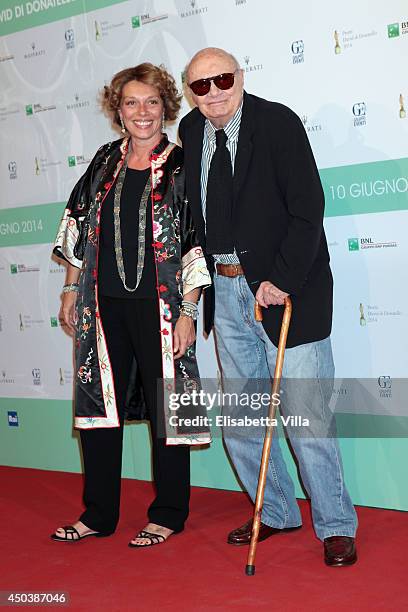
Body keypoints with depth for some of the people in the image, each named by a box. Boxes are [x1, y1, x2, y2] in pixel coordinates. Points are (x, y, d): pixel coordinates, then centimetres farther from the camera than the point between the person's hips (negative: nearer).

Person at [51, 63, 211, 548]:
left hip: (159, 305, -4)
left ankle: (168, 515, 20)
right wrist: (71, 290, 10)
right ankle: (98, 515, 24)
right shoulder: (105, 162, 9)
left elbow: (197, 244, -7)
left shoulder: (182, 167, -3)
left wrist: (187, 312, -12)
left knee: (164, 408, 4)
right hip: (104, 303, 5)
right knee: (98, 402, 10)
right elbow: (78, 227, 14)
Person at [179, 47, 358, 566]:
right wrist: (203, 262, 8)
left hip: (284, 288, -6)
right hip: (226, 290, 6)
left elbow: (307, 209, -15)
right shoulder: (190, 131, 8)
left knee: (306, 412, -4)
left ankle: (335, 526, 12)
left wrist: (281, 280, -20)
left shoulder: (277, 121, -9)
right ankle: (276, 514, 28)